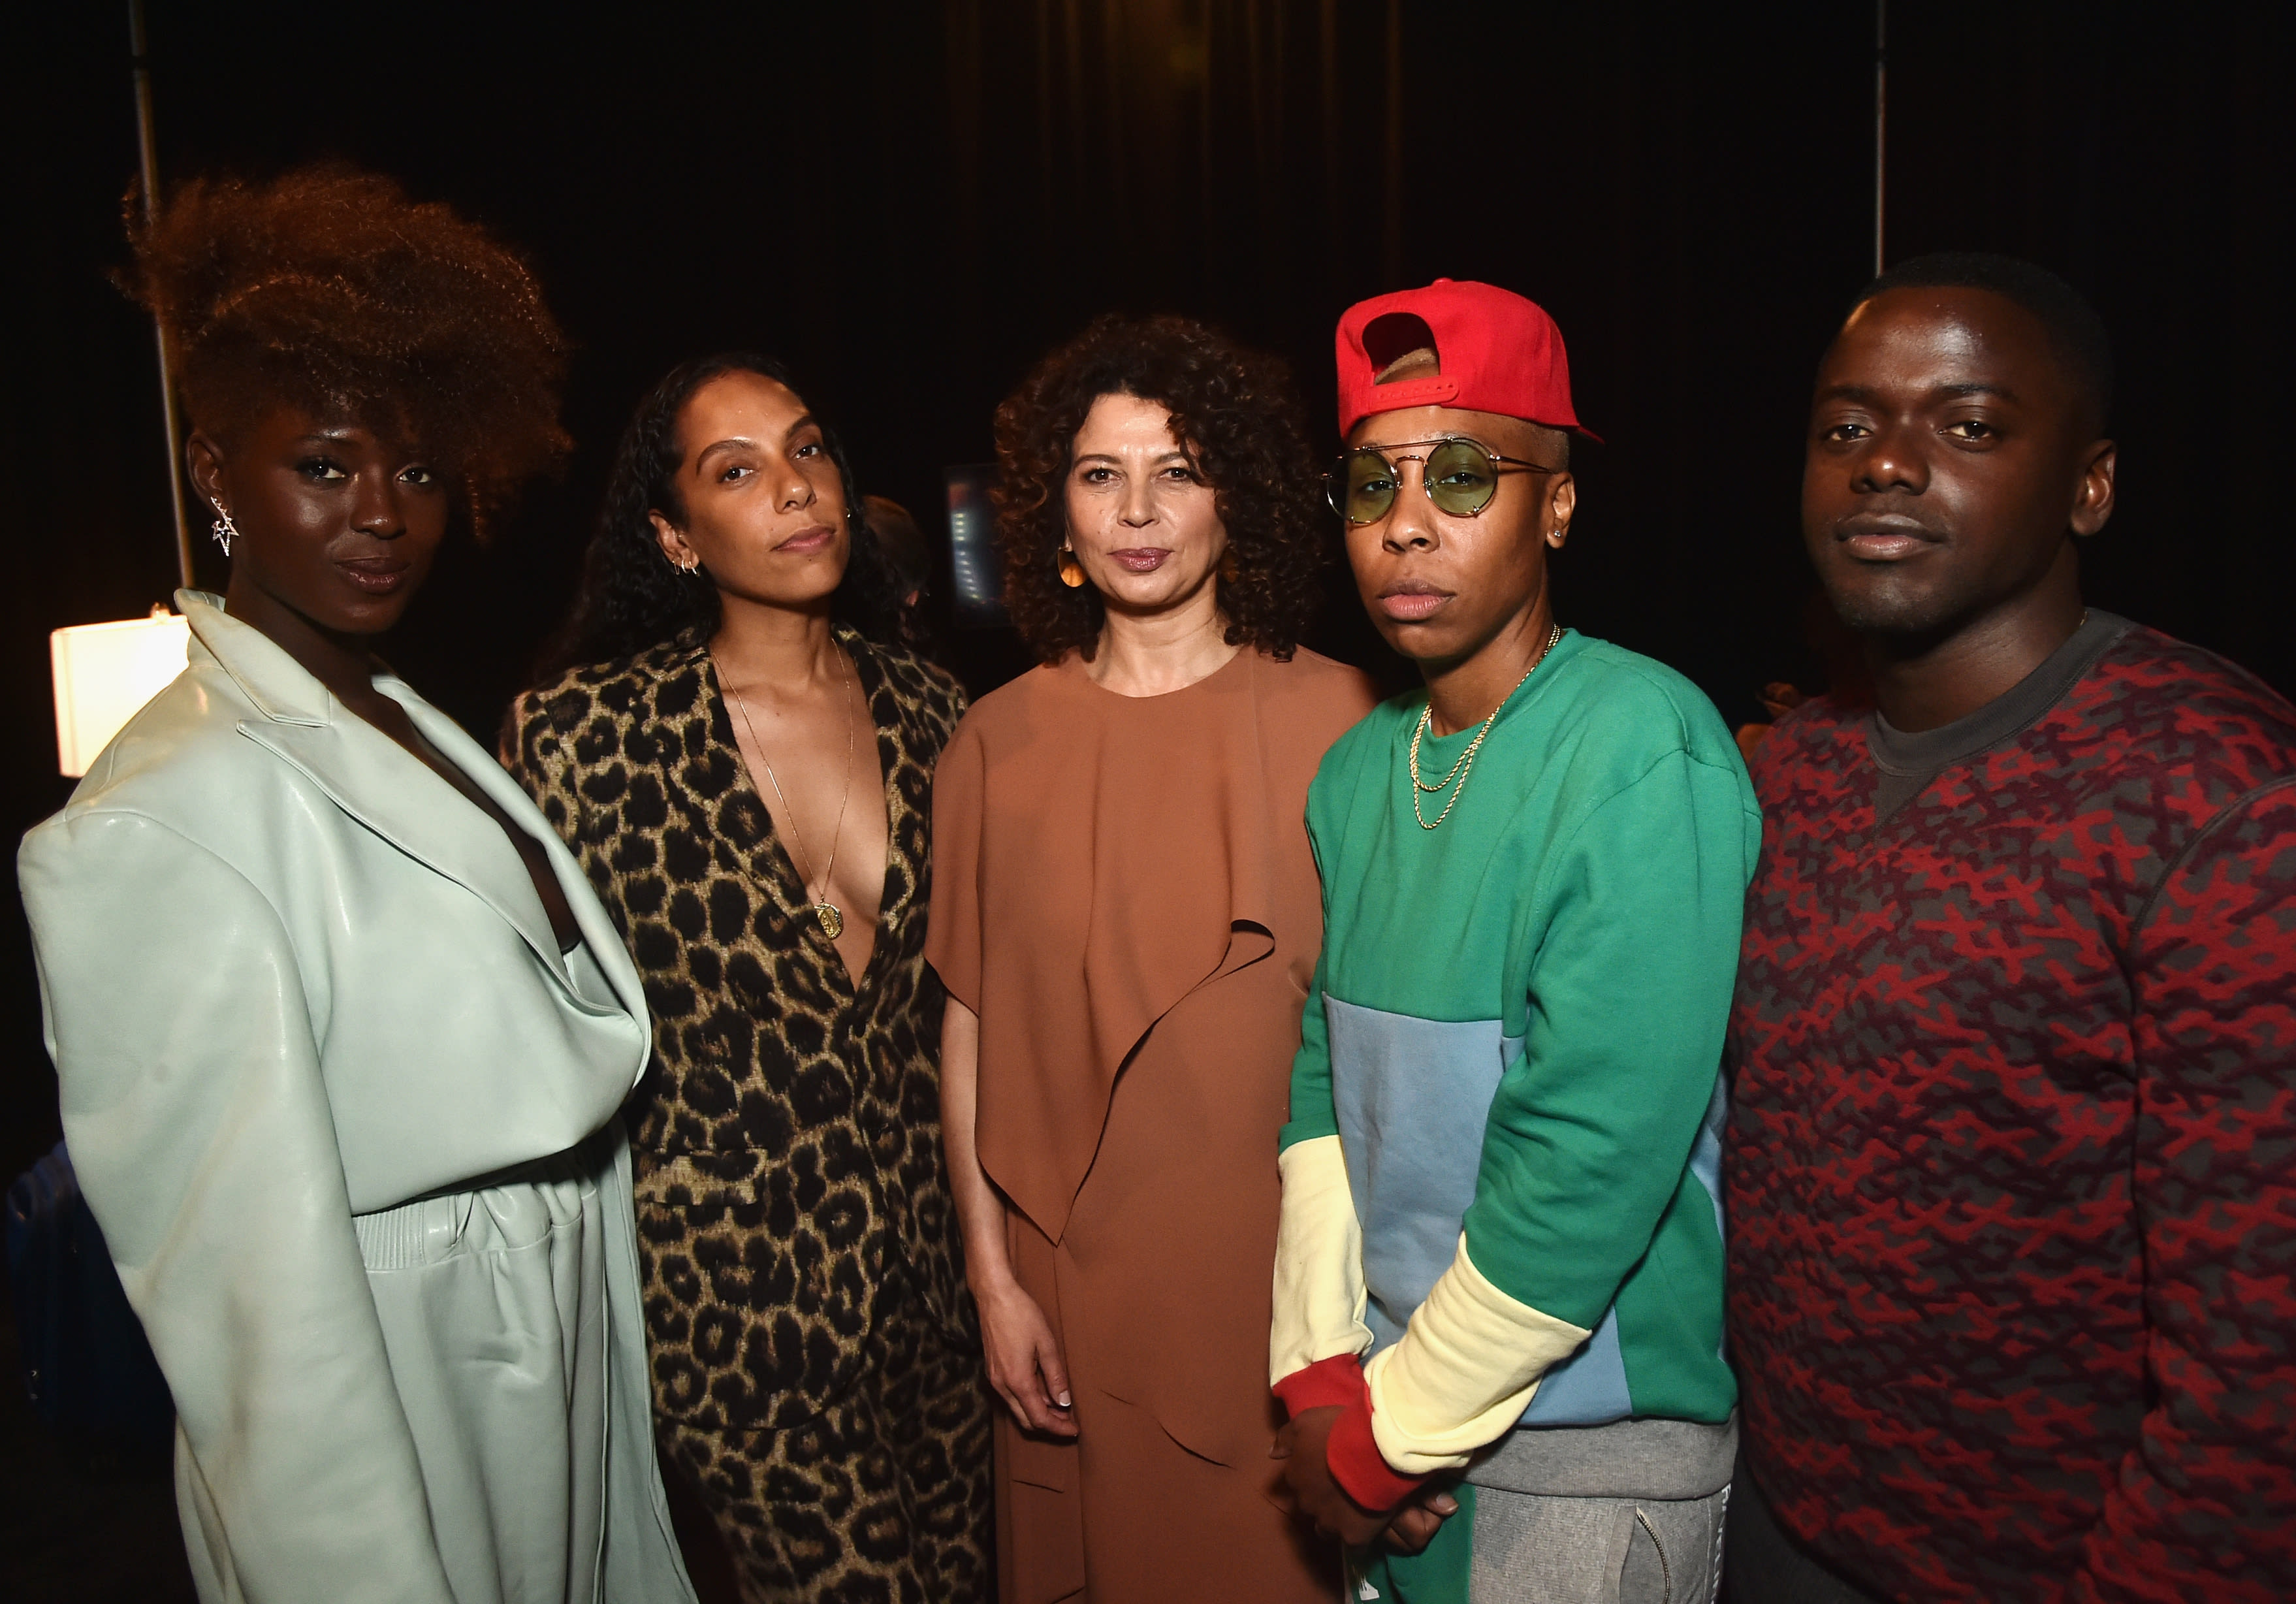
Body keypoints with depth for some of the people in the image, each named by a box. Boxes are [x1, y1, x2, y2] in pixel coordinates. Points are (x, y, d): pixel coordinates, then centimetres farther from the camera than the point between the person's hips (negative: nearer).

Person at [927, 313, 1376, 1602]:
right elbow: (972, 1026, 2)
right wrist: (993, 1277, 1)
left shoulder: (1340, 722, -6)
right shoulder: (999, 745, -1)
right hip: (1078, 1285, 2)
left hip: (1290, 1263, -1)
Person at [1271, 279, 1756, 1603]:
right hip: (1389, 1413, 6)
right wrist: (1322, 1372, -4)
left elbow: (1591, 1167, -24)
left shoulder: (1644, 756, -21)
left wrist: (1384, 1436, -14)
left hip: (1599, 1452, -6)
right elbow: (1324, 1077, 4)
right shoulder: (1355, 771, 1)